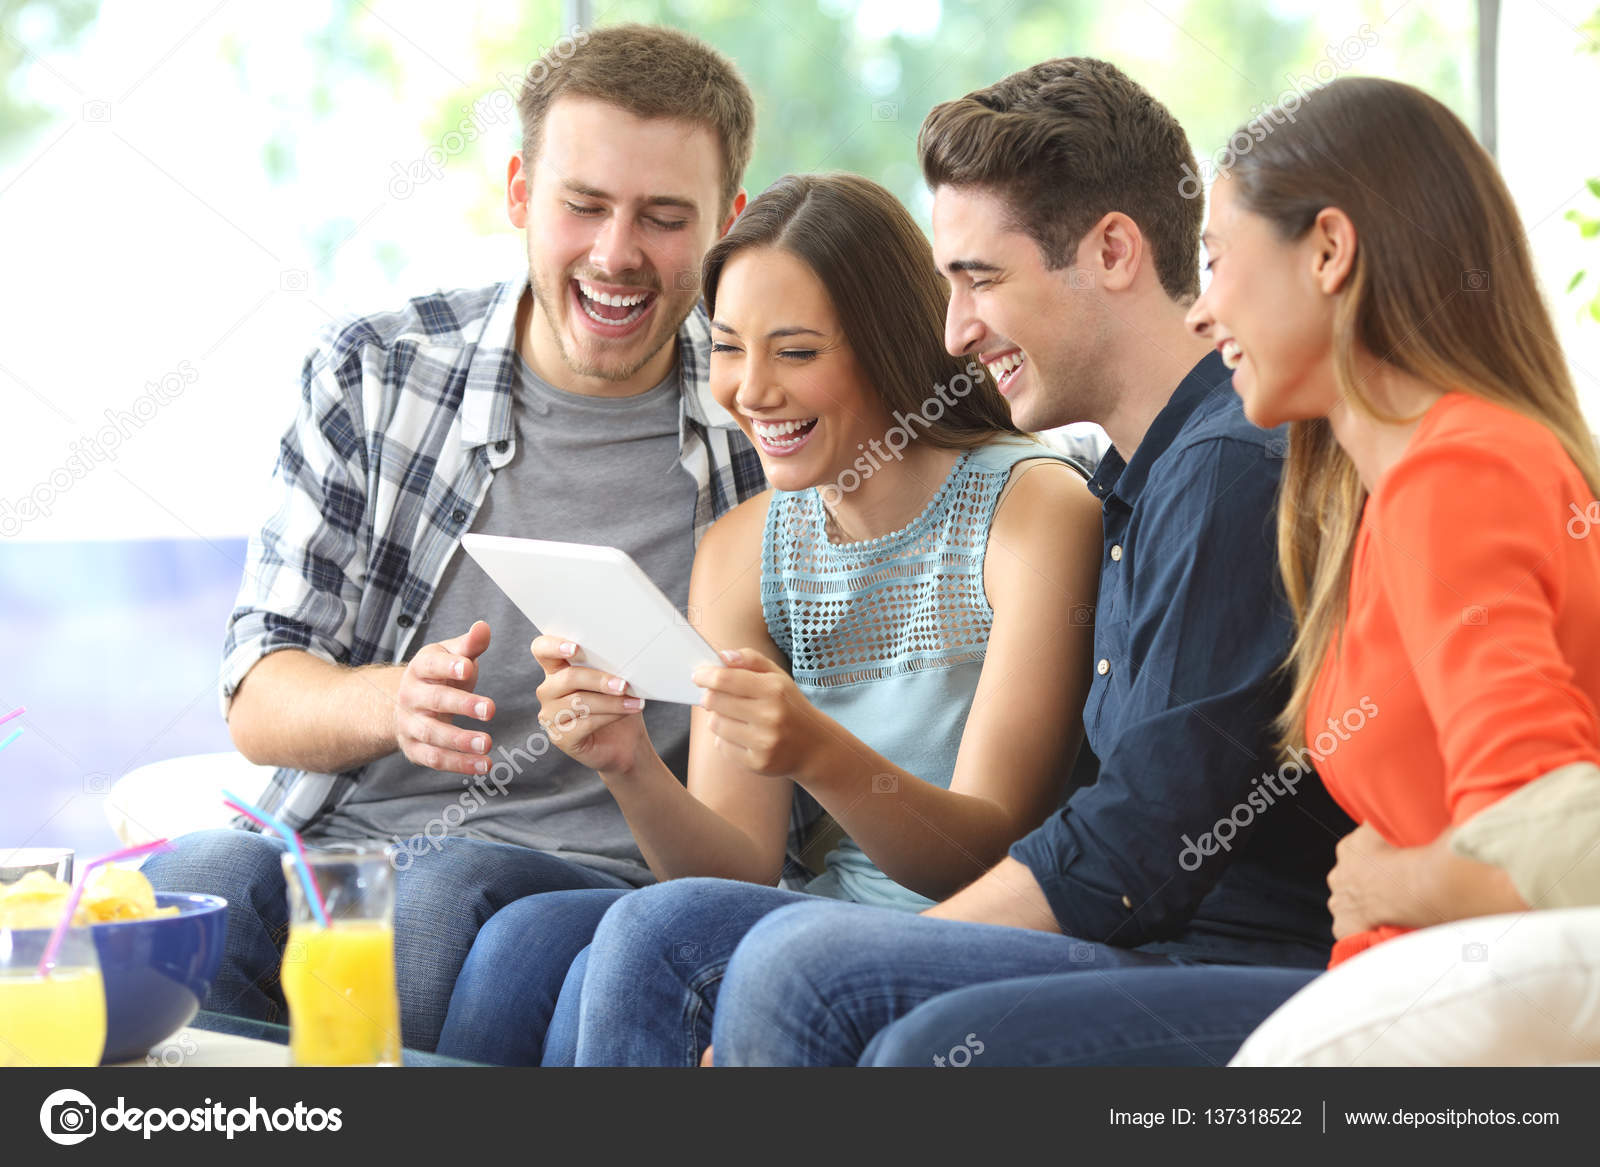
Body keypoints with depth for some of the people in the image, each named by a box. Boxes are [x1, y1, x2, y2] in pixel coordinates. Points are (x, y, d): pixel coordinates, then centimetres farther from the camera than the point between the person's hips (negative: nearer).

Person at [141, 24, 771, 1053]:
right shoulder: (374, 376, 7)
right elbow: (259, 700, 3)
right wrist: (391, 702, -20)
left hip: (588, 871, -1)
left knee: (448, 891, -35)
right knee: (207, 878, -32)